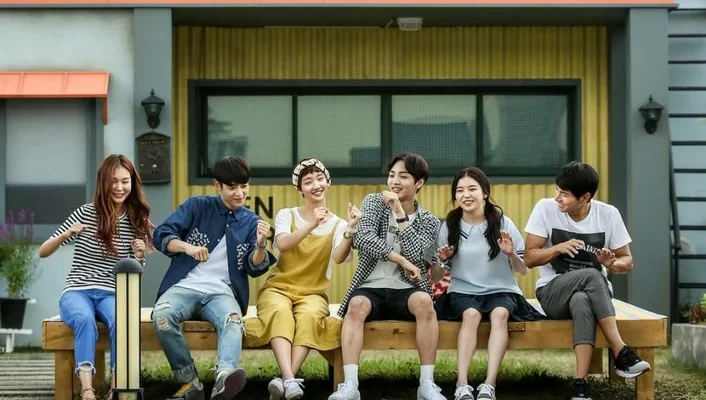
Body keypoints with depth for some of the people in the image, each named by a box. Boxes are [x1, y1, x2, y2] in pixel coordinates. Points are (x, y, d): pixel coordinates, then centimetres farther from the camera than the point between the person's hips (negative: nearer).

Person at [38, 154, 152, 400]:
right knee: (85, 319, -37)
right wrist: (66, 235, -19)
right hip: (77, 292, -2)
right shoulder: (86, 214, -1)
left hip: (112, 294, 2)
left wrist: (139, 257, -10)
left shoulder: (137, 221, 7)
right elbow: (43, 253, 0)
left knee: (121, 320, -35)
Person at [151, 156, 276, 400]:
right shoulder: (197, 206, 8)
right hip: (185, 286, -1)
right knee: (161, 315, -35)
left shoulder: (251, 222, 13)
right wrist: (187, 247, -22)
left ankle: (224, 378, -63)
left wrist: (261, 245, -17)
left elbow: (254, 269, 5)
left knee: (232, 319, -36)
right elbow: (161, 235, -1)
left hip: (222, 292, 1)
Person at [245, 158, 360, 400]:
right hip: (278, 287, 0)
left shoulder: (338, 225, 6)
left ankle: (285, 380, -45)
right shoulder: (286, 215, 6)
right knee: (280, 313, -36)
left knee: (310, 316, -36)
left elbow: (339, 258, -15)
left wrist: (351, 230, -32)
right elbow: (283, 244, -16)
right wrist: (311, 225, -32)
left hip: (313, 293, 1)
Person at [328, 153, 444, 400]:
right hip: (370, 287, 0)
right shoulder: (374, 202, 11)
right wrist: (401, 260, -12)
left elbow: (414, 255, -9)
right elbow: (363, 239, -7)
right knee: (357, 304, -35)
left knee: (424, 301, -35)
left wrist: (399, 212, -10)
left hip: (405, 290, 0)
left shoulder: (429, 222, 10)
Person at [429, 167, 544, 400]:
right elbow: (435, 278, 6)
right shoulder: (449, 227, 2)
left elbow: (523, 271, 4)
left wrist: (511, 254, -17)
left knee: (499, 313, -34)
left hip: (501, 291, 0)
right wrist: (441, 260, -16)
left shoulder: (502, 223, 0)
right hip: (463, 292, 0)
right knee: (471, 314, -34)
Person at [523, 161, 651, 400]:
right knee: (591, 276, -35)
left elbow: (627, 262, 3)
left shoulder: (608, 214, -4)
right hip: (553, 293, -1)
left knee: (581, 302, -39)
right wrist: (557, 248, -23)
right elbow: (529, 258, -5)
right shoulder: (546, 209, -6)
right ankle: (622, 353, -36)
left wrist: (612, 264, -20)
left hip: (596, 292, 1)